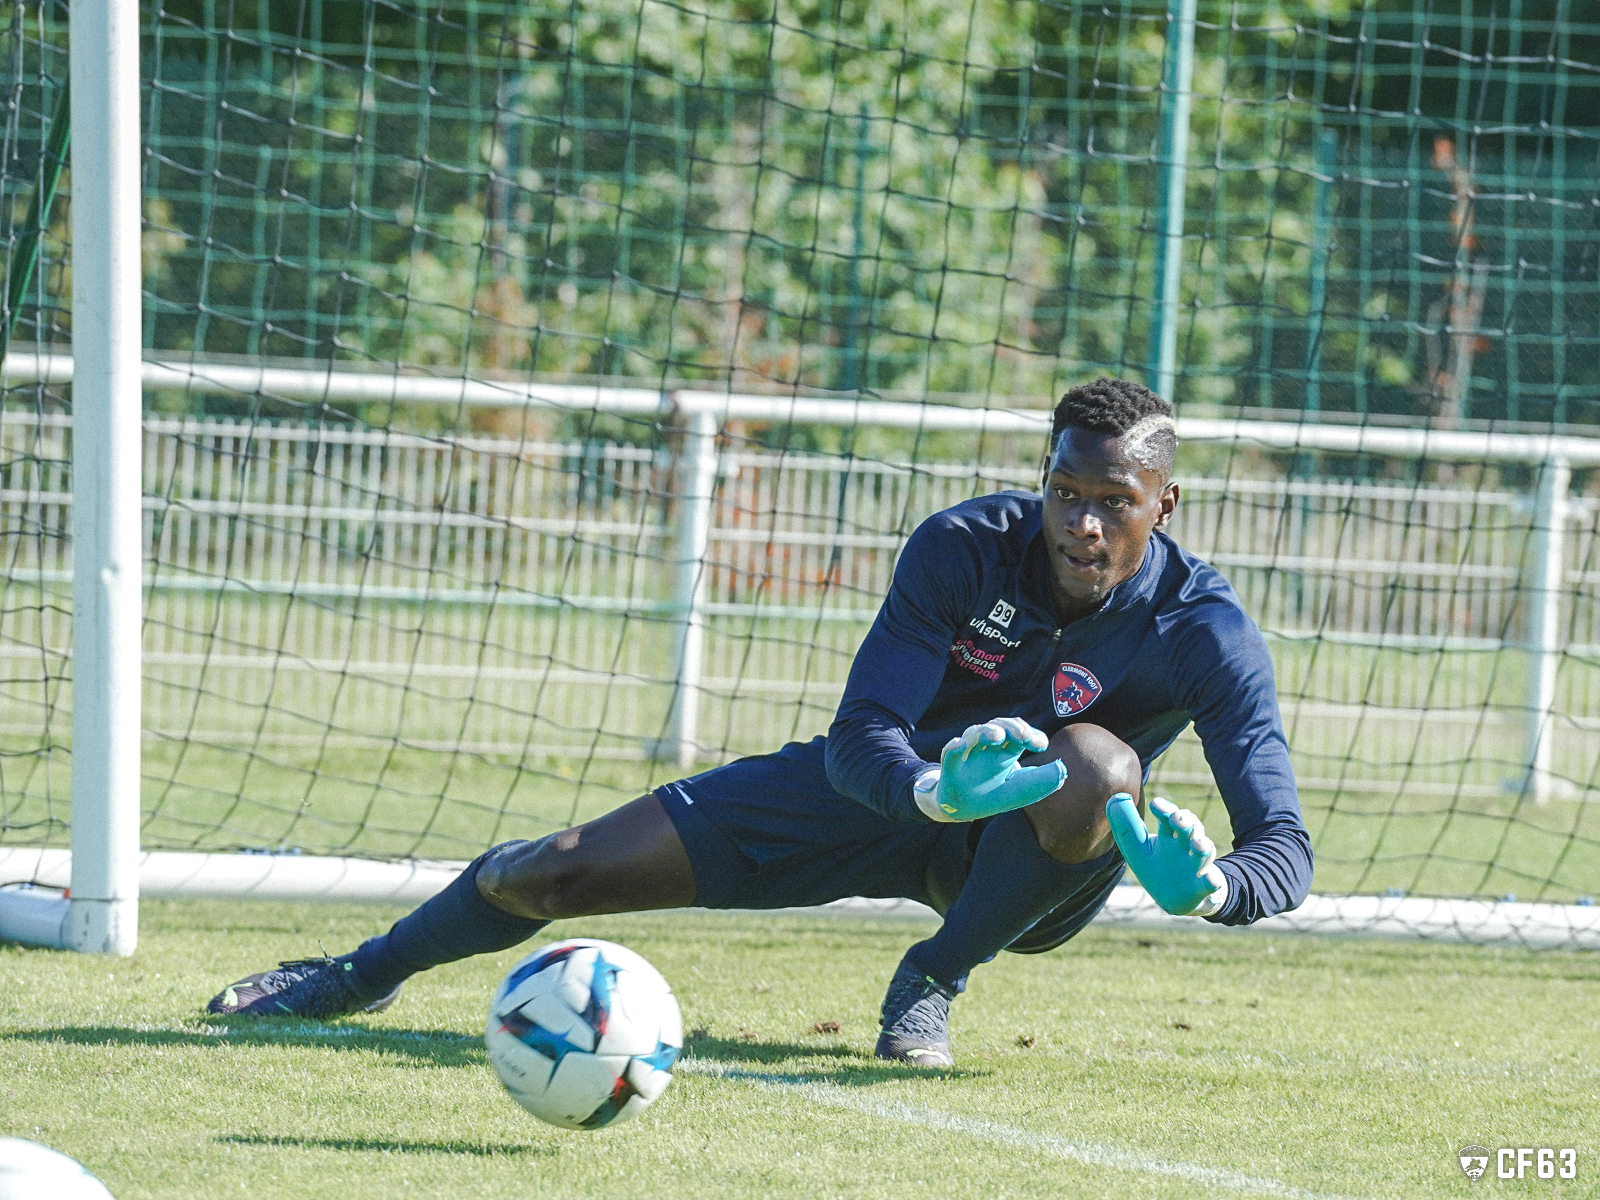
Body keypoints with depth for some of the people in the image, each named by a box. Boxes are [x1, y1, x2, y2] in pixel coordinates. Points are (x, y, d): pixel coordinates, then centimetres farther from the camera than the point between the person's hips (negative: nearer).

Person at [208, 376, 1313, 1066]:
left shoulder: (1208, 634, -27)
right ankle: (367, 973, 32)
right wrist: (935, 788, -50)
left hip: (1037, 861, -2)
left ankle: (938, 977, -14)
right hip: (891, 789, 2)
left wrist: (1206, 887, -54)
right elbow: (860, 736, -26)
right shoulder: (964, 548, -23)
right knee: (558, 872, -1)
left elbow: (1285, 844, -30)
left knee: (1096, 762, -41)